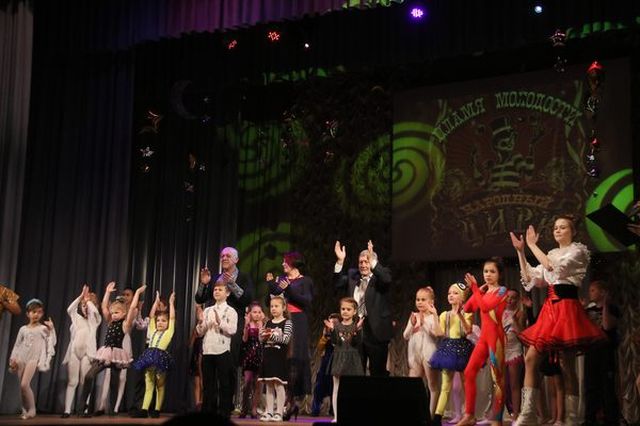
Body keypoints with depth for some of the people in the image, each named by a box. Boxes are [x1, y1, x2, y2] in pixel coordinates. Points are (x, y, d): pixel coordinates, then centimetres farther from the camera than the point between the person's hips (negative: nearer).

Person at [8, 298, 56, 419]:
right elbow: (17, 345, 13)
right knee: (22, 386, 3)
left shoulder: (43, 328, 2)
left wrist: (51, 329, -10)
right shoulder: (23, 329, 10)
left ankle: (32, 410, -4)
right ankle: (25, 410, 12)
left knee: (24, 385, -16)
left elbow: (52, 343, -3)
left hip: (33, 358, -4)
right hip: (21, 358, 4)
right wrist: (13, 358, 4)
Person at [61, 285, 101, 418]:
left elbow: (94, 311, -11)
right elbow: (70, 309, -2)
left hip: (87, 352, -2)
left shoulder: (95, 320, 10)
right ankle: (67, 410, -2)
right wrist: (81, 296, -4)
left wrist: (88, 299, 3)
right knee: (72, 382, 0)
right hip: (74, 352, 2)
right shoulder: (77, 318, 16)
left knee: (85, 382, -4)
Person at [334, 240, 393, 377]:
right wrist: (340, 261, -12)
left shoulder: (381, 275, 0)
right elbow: (338, 284, -1)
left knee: (378, 371, 3)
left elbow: (386, 280, -22)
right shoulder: (352, 275, 13)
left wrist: (373, 260, -31)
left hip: (375, 331, -4)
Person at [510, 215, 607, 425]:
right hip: (550, 308, 7)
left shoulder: (578, 250, 0)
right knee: (531, 358, -3)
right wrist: (520, 251, 9)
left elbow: (553, 267, -17)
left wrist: (532, 245, -11)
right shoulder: (552, 254, 21)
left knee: (567, 365, -5)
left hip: (567, 307, -7)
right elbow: (529, 277, 16)